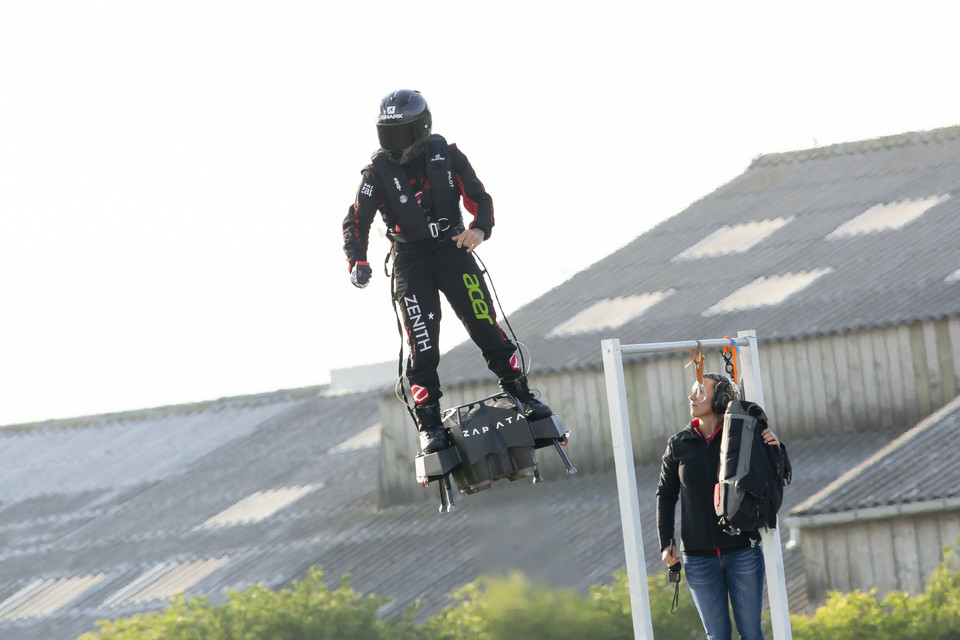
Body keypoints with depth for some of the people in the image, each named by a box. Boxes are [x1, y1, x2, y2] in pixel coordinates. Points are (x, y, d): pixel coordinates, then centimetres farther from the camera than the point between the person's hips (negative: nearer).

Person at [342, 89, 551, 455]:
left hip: (453, 249, 1)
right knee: (422, 345, -7)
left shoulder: (446, 156, 0)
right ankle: (429, 424, -2)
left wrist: (479, 230, -18)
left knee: (486, 327, -6)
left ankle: (522, 397, 6)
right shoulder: (378, 172, -3)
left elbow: (479, 198, 3)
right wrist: (357, 261, -23)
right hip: (410, 261, -1)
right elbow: (356, 222, -6)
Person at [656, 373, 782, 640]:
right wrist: (666, 543, 1)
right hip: (699, 556, 1)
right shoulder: (679, 445, 3)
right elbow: (665, 495, 10)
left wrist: (774, 448, -12)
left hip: (742, 550, -1)